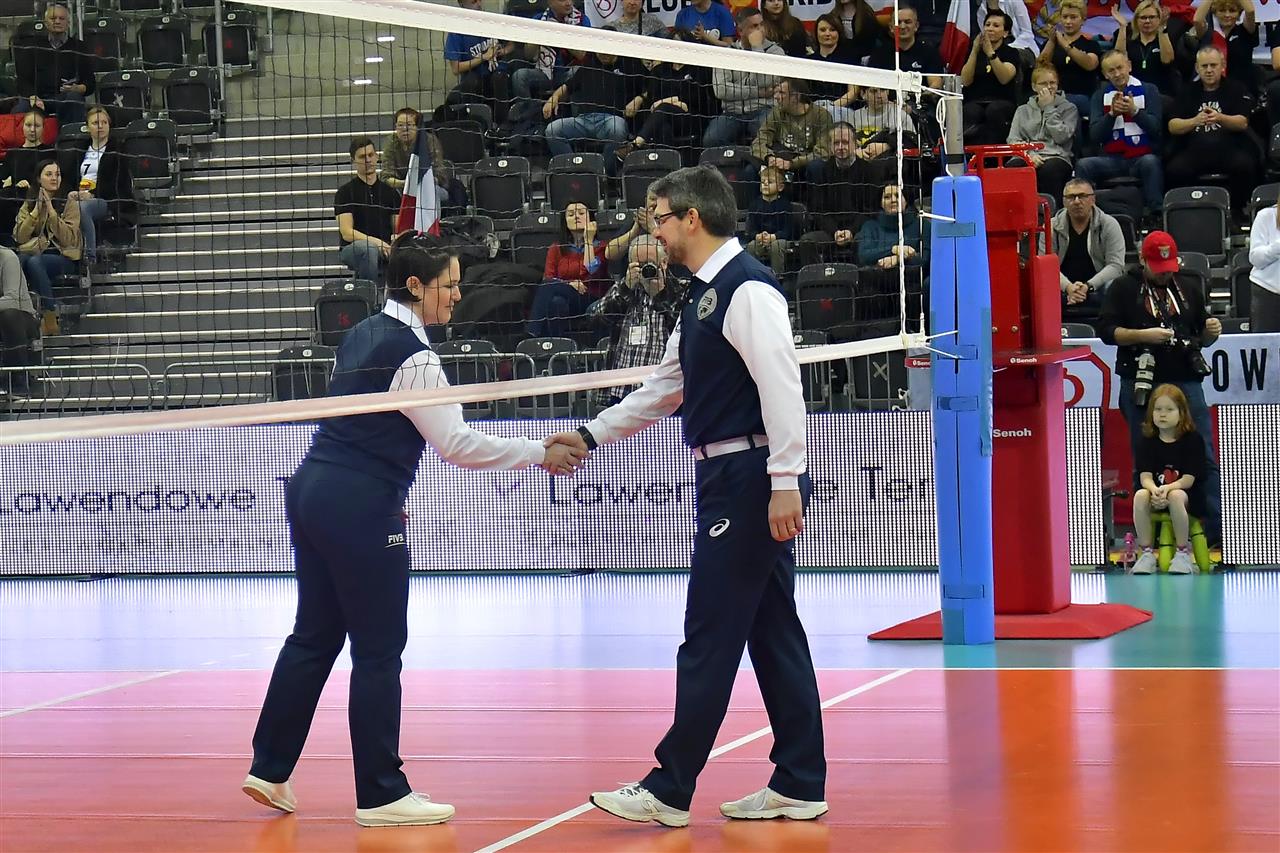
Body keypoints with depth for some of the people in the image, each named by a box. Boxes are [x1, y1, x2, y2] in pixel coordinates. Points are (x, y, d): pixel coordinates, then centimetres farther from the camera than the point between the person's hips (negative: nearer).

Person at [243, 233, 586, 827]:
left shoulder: (363, 334, 13)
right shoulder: (412, 356, -15)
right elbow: (456, 443, -17)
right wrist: (539, 454, -11)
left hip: (313, 490, 9)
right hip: (360, 510, -9)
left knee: (315, 637, 16)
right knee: (378, 650, -2)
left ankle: (269, 770, 19)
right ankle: (380, 794, 2)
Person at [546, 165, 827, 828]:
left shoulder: (748, 289, -14)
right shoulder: (705, 296, 18)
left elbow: (782, 387, -21)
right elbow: (665, 388, 27)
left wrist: (784, 484, -25)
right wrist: (591, 436, 26)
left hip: (751, 480, -10)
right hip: (729, 481, 10)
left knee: (710, 638, -6)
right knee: (771, 633, 10)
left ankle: (669, 791, -2)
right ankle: (799, 786, 13)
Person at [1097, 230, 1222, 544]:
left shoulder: (1188, 291, 18)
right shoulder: (1123, 289, 7)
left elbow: (1201, 338, 25)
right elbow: (1106, 330, -3)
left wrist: (1211, 332, 1)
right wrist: (1144, 335, -16)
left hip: (1185, 381, 2)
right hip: (1141, 386, -2)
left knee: (1205, 459, -5)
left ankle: (1215, 531, -5)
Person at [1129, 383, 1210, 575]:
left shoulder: (1193, 440, -5)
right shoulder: (1148, 441, 4)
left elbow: (1188, 479, -12)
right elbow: (1145, 477, -7)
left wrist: (1167, 489, -31)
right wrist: (1155, 491, -30)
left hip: (1186, 495, -3)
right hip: (1157, 494, 3)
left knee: (1176, 496, -38)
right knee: (1140, 496, -30)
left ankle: (1183, 553, -24)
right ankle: (1147, 553, -21)